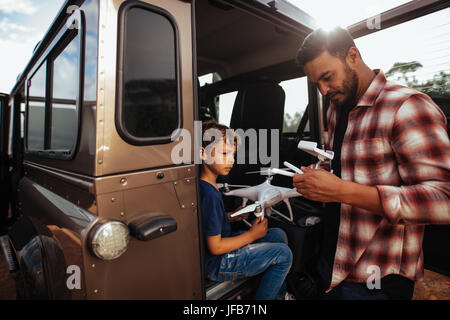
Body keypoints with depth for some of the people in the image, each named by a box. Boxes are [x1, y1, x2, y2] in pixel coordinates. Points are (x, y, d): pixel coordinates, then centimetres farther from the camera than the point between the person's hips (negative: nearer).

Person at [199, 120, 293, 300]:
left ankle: (280, 294, 23)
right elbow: (215, 247, -24)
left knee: (278, 235, 11)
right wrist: (252, 235, -14)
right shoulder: (210, 194, -29)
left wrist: (231, 217, 3)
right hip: (216, 265, -9)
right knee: (283, 254, -10)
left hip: (221, 245, 9)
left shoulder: (205, 185, 1)